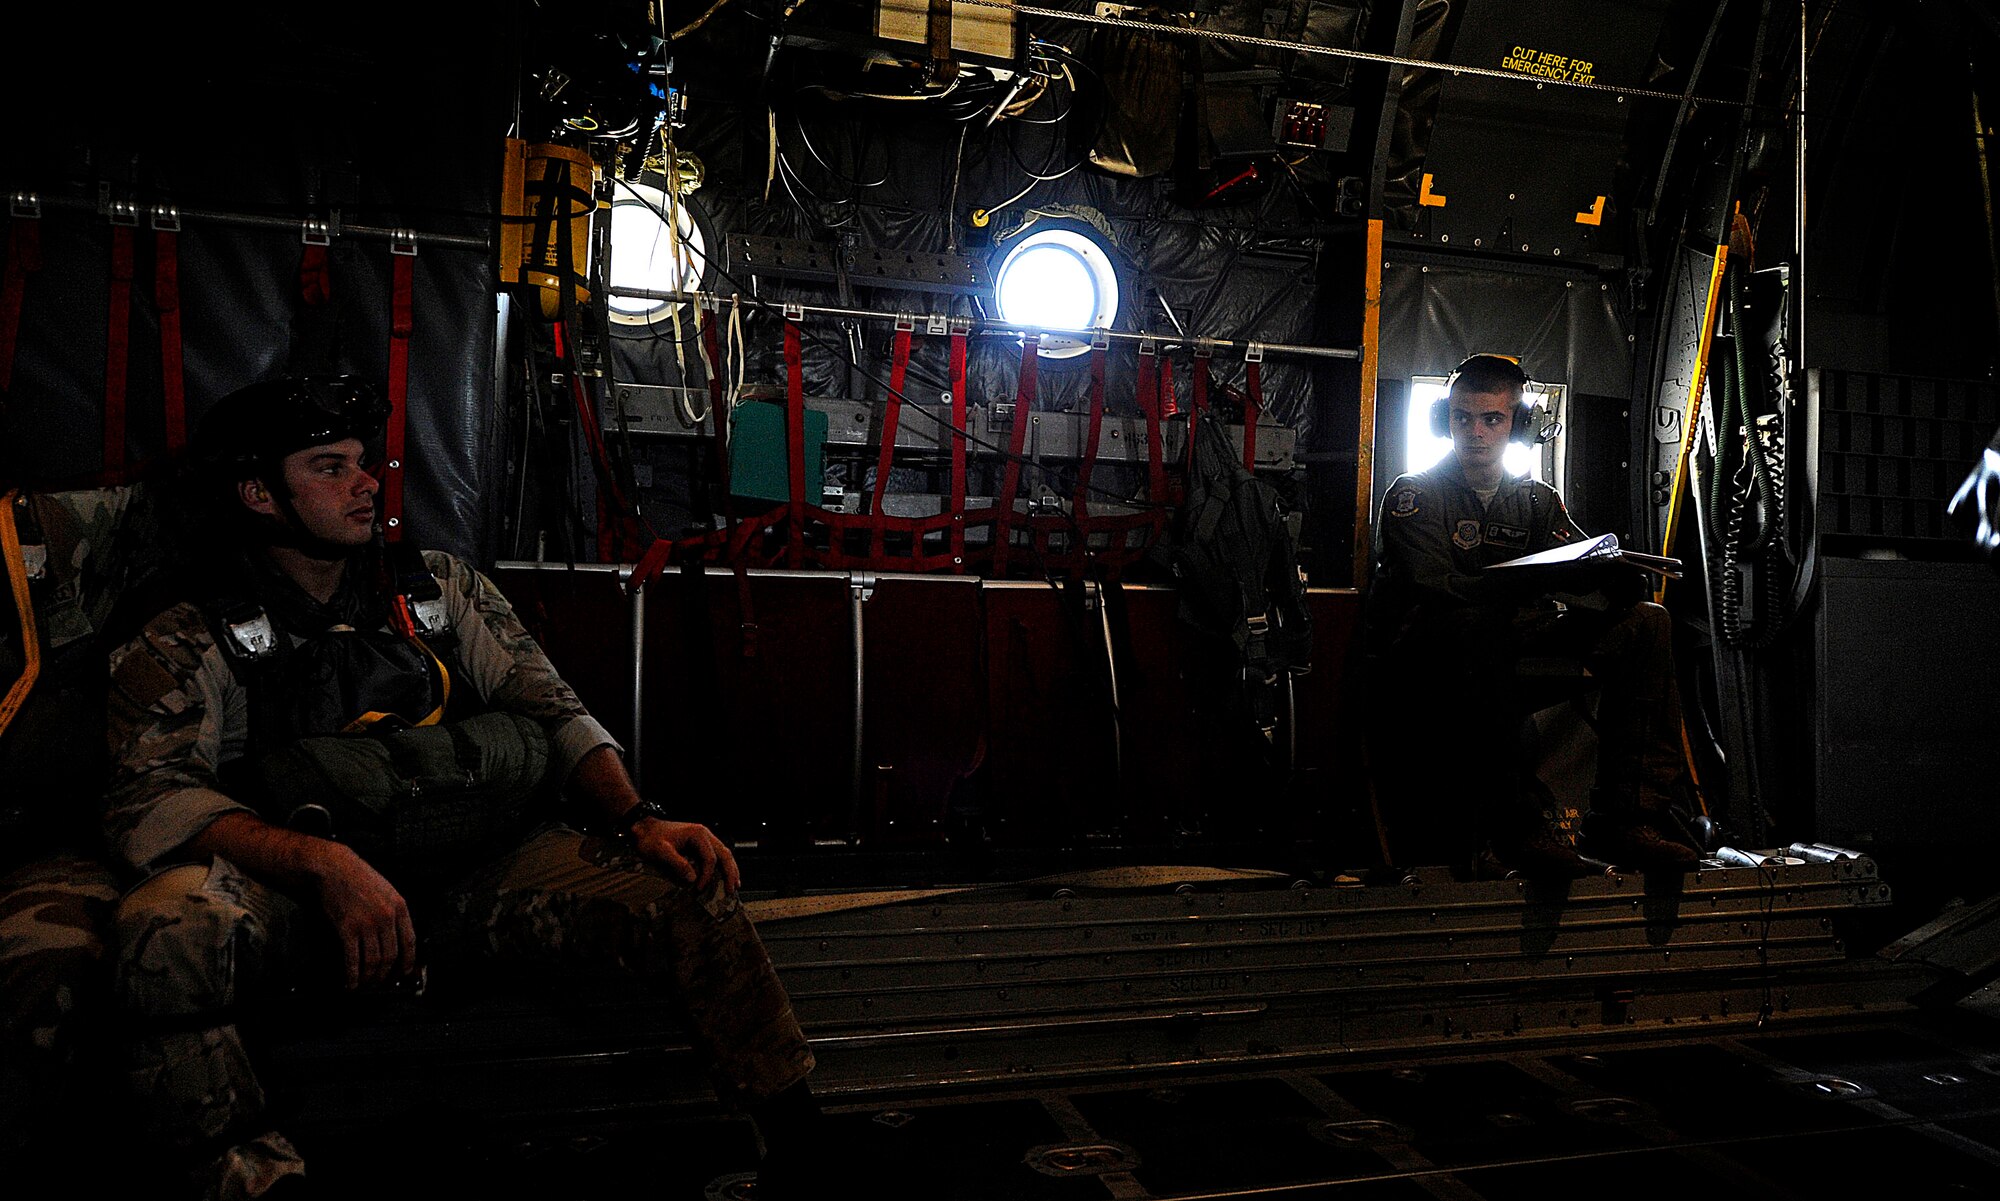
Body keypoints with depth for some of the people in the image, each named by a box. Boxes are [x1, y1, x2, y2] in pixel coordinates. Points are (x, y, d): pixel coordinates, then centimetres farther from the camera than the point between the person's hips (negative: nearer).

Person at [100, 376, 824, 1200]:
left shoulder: (441, 588, 18)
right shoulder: (188, 646, 7)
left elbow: (553, 713, 12)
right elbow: (148, 800, -8)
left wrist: (639, 819, -7)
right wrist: (326, 862, -26)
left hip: (483, 869, 2)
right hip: (299, 892, -2)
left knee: (690, 890, -19)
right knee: (169, 929, -35)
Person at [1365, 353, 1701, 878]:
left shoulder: (1537, 501, 19)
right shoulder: (1413, 494, 3)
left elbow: (1594, 569, 6)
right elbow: (1437, 589, -15)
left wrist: (1623, 575, -20)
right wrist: (1532, 582, -29)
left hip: (1513, 641, 6)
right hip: (1423, 649, -5)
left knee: (1647, 622, -11)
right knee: (1481, 629, -39)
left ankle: (1628, 816, -21)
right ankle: (1517, 824, -37)